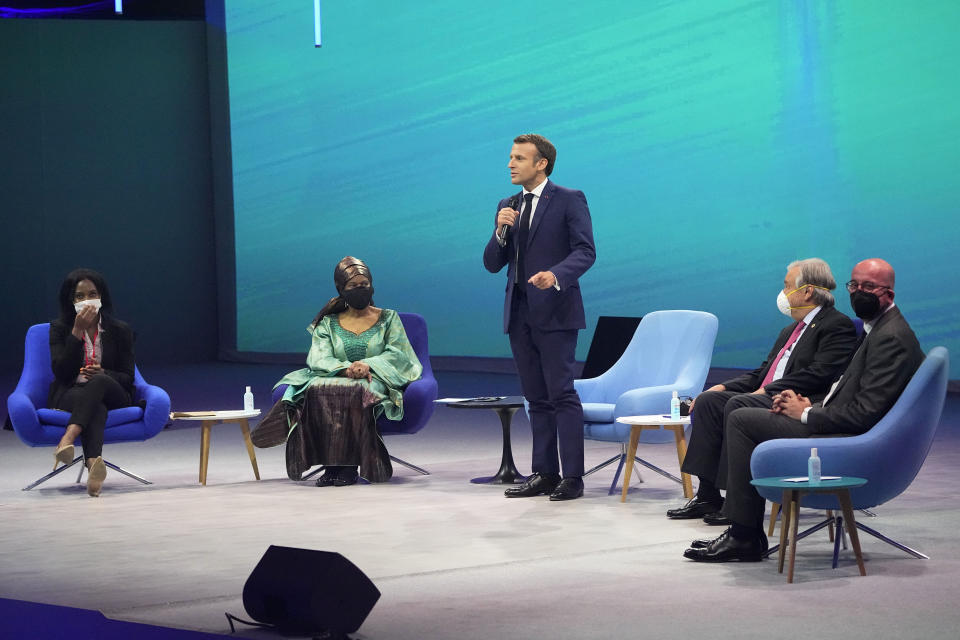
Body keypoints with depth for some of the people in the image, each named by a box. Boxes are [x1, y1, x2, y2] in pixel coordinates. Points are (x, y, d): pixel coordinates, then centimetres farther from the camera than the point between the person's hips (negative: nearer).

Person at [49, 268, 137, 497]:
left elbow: (128, 378, 6)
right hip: (68, 395, -1)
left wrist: (103, 374, -16)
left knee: (99, 382, -38)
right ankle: (94, 463, -68)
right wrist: (78, 331, -12)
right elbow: (61, 372, -6)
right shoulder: (59, 328, 9)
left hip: (111, 396, 1)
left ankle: (68, 439, -60)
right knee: (96, 407, -39)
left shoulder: (120, 331, 10)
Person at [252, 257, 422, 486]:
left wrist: (368, 364, -18)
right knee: (317, 390, -35)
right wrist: (345, 368, -20)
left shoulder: (388, 318, 14)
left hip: (376, 381, -2)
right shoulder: (328, 323, 15)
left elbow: (397, 353, 1)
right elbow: (318, 359, 1)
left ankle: (349, 465, -35)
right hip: (336, 378, 2)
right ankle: (329, 464, -34)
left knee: (357, 391, -39)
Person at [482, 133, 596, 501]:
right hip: (519, 313, 6)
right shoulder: (508, 206, 15)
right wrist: (500, 231, -7)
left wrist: (556, 274, -30)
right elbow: (492, 264, 12)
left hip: (554, 312, -6)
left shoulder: (569, 200, -2)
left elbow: (585, 251, -12)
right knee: (536, 398, 9)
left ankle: (572, 477, -8)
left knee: (562, 394, -9)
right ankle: (545, 474, 13)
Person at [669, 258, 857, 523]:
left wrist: (767, 391, -17)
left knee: (738, 406, -30)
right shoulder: (791, 330, 26)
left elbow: (819, 374, -17)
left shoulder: (838, 325, -5)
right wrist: (724, 387, 9)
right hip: (766, 398, 10)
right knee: (708, 400, -7)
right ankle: (708, 497, -10)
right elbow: (763, 372, 25)